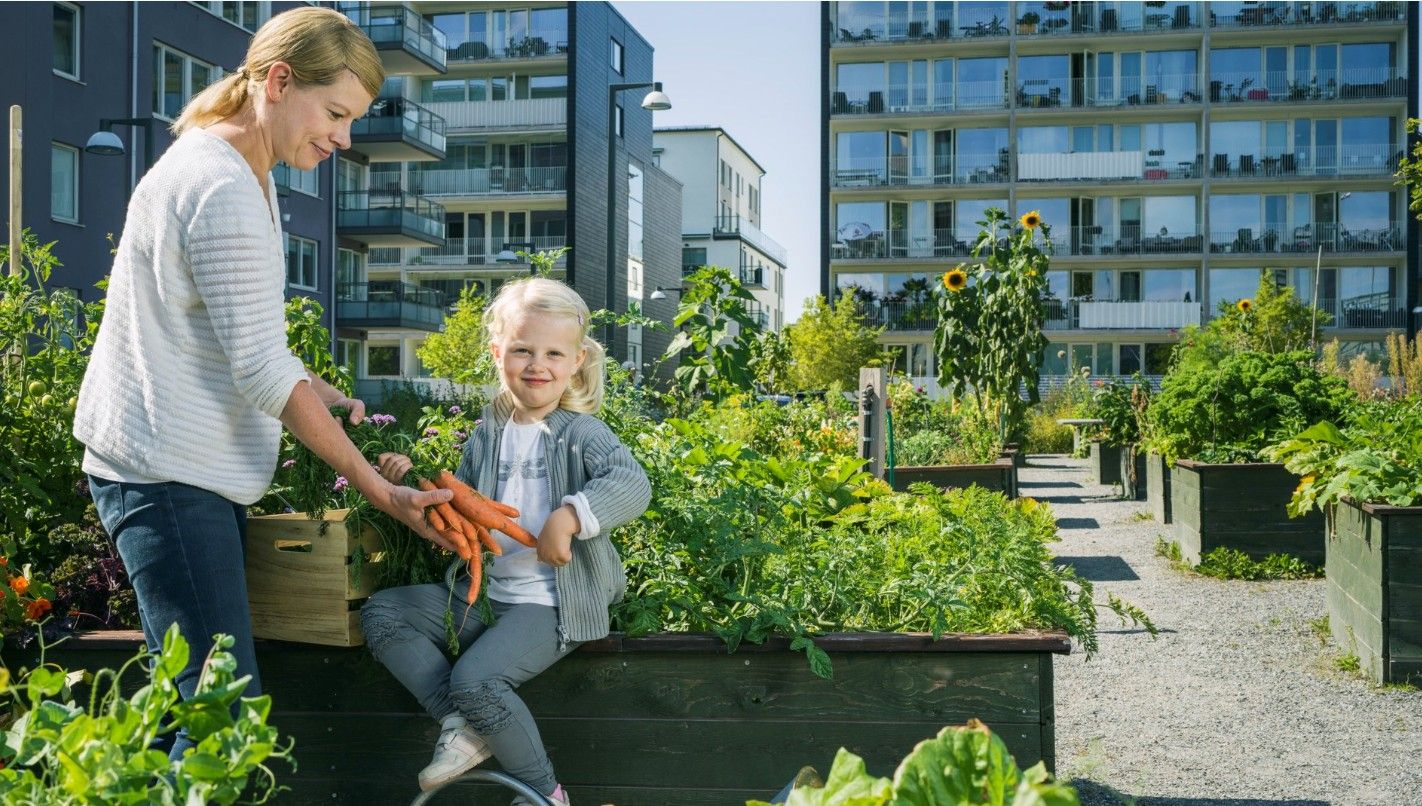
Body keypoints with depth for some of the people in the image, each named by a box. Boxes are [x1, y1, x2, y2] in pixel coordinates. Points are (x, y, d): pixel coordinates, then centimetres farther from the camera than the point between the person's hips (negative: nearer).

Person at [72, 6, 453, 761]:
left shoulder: (241, 174, 15)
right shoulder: (222, 189, -17)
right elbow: (262, 373, -19)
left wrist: (324, 396, 11)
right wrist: (381, 491, -15)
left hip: (197, 471, 10)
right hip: (167, 473, -10)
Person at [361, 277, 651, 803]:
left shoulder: (580, 433, -7)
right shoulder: (486, 436, 10)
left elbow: (632, 484, -26)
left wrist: (569, 517, -39)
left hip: (551, 602, -7)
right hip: (481, 592, 7)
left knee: (476, 680, -25)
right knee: (381, 612, 0)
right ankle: (460, 723, -9)